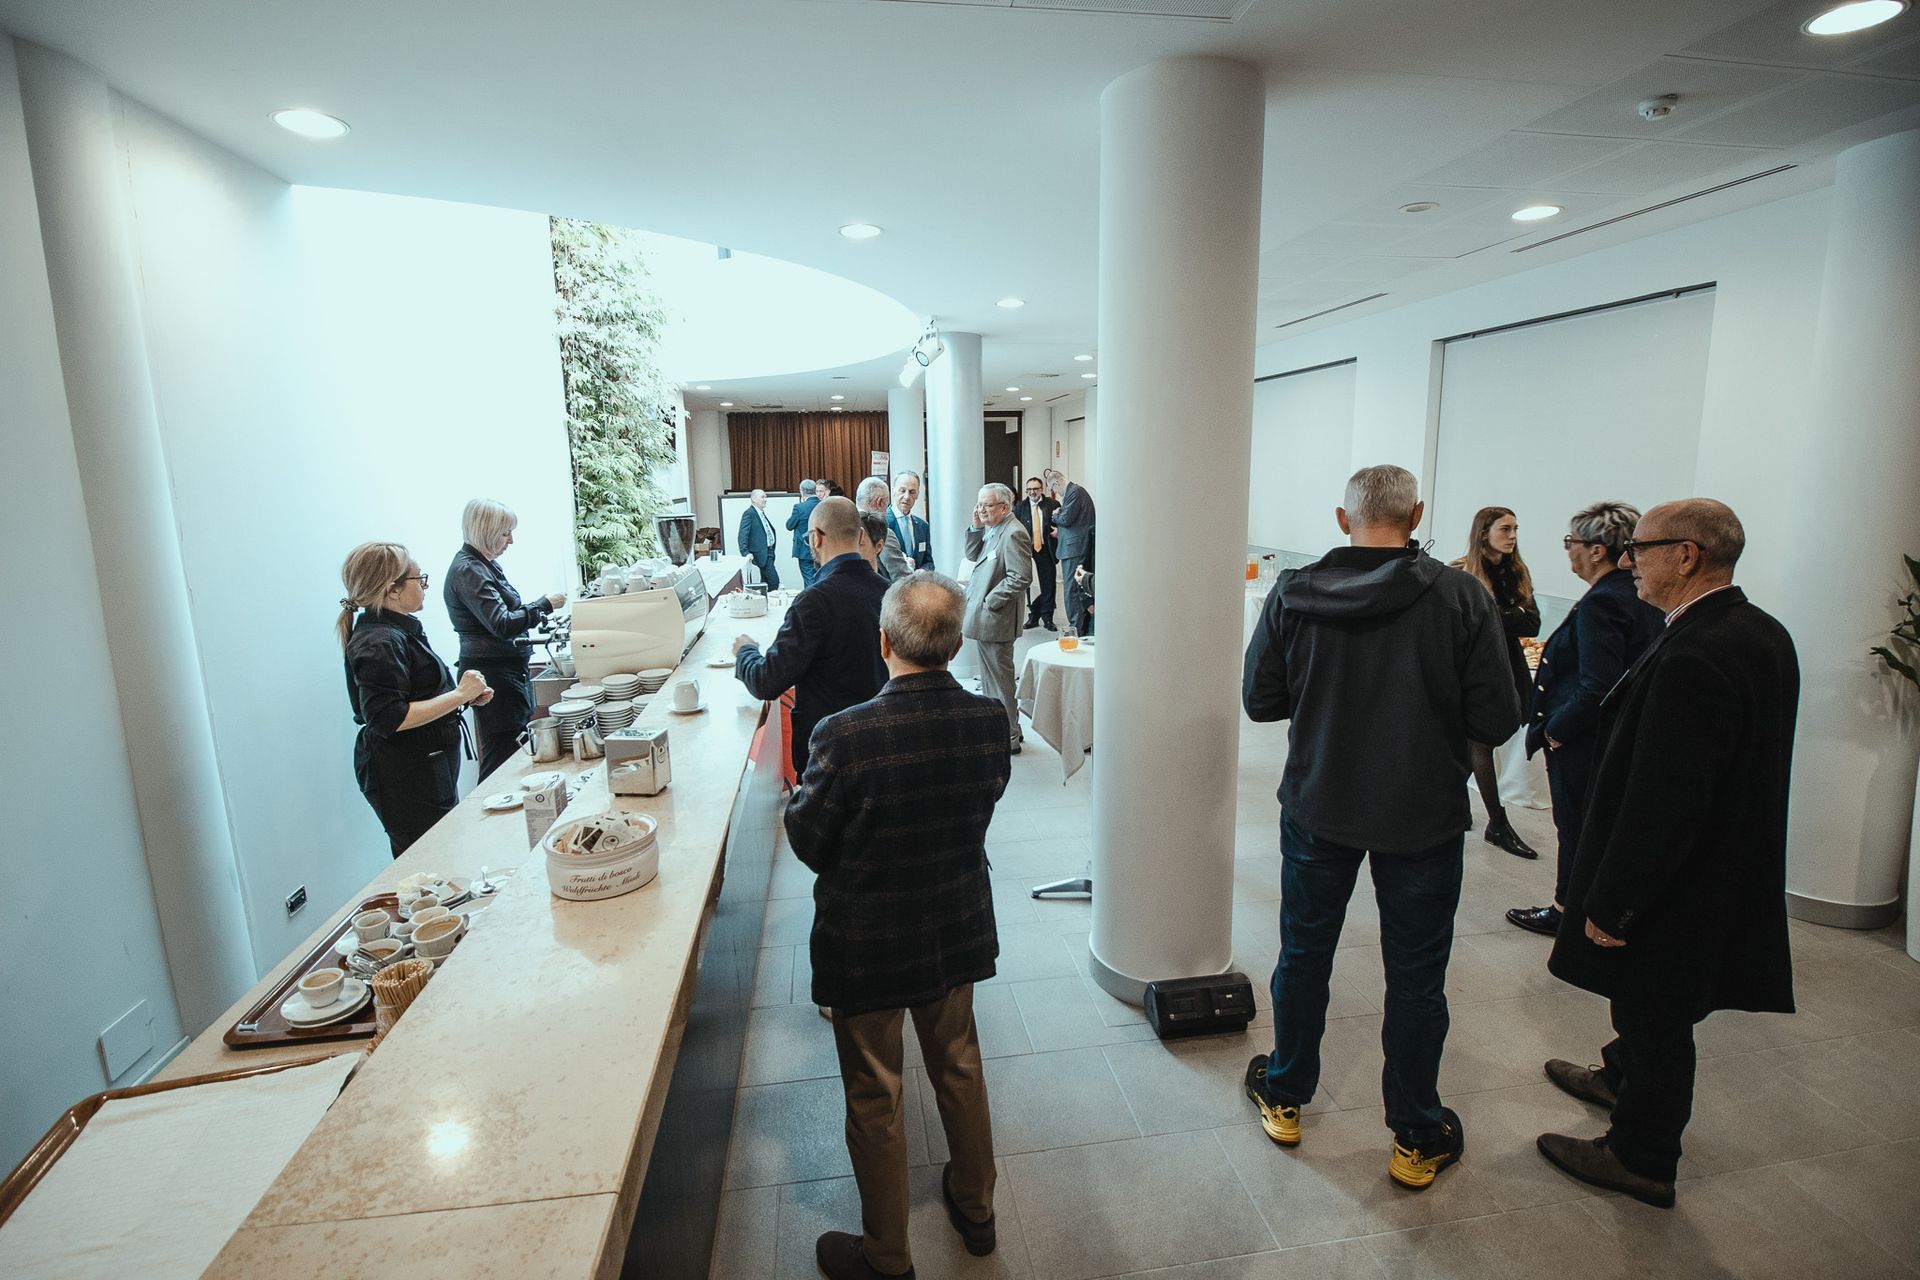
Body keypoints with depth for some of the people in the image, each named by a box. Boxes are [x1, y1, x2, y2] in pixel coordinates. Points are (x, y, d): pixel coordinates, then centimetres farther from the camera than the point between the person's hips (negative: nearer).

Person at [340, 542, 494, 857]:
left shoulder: (399, 630, 14)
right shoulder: (379, 643, -19)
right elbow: (388, 719, -26)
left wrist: (466, 695, 9)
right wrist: (458, 695, -22)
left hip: (427, 769, 10)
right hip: (405, 780, -10)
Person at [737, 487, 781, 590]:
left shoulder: (762, 513, 16)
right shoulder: (749, 513, -10)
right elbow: (743, 535, -15)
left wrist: (772, 550, 13)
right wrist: (745, 552, -25)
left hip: (768, 551, 9)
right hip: (760, 553, -9)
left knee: (765, 581, 12)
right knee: (774, 581, -13)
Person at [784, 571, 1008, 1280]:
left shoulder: (845, 734, -28)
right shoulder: (988, 719, -15)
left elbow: (809, 843, -16)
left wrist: (796, 794, 3)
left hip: (866, 946, -4)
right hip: (957, 930, 4)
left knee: (875, 1098, 17)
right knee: (959, 1067, 26)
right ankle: (975, 1209, 48)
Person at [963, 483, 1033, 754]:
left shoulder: (1013, 533, -19)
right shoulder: (991, 528, 10)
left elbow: (1021, 577, -24)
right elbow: (972, 556, 14)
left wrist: (990, 601, -20)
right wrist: (976, 527, 0)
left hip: (995, 619, -10)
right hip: (984, 618, 10)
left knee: (999, 676, -1)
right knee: (990, 675, 19)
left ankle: (1009, 737, 10)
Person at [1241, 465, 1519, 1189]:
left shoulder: (1294, 593, -10)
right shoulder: (1461, 598, -14)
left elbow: (1259, 701, -6)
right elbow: (1496, 720, -13)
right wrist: (1432, 707, 7)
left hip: (1317, 809, 2)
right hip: (1423, 817, -1)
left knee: (1303, 954, 18)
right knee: (1416, 978, 14)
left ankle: (1284, 1098, 37)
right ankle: (1417, 1139, 31)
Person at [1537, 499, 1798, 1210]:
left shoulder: (1691, 658, -31)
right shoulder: (1763, 632, 2)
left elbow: (1660, 805, -30)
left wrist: (1611, 904, -20)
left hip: (1674, 886, -9)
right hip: (1727, 870, 9)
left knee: (1656, 1014, 9)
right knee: (1648, 1002, 29)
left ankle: (1640, 1160, 29)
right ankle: (1623, 1076, 52)